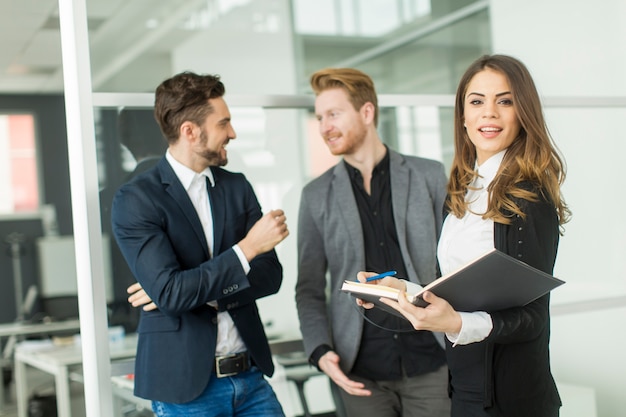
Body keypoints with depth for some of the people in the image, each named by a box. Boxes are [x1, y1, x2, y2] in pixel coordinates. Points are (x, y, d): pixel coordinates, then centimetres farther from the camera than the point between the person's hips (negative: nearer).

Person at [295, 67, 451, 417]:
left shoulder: (430, 176, 2)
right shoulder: (317, 195, 5)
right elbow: (310, 288, 6)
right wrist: (320, 350, -8)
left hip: (431, 361, 0)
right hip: (361, 369, 1)